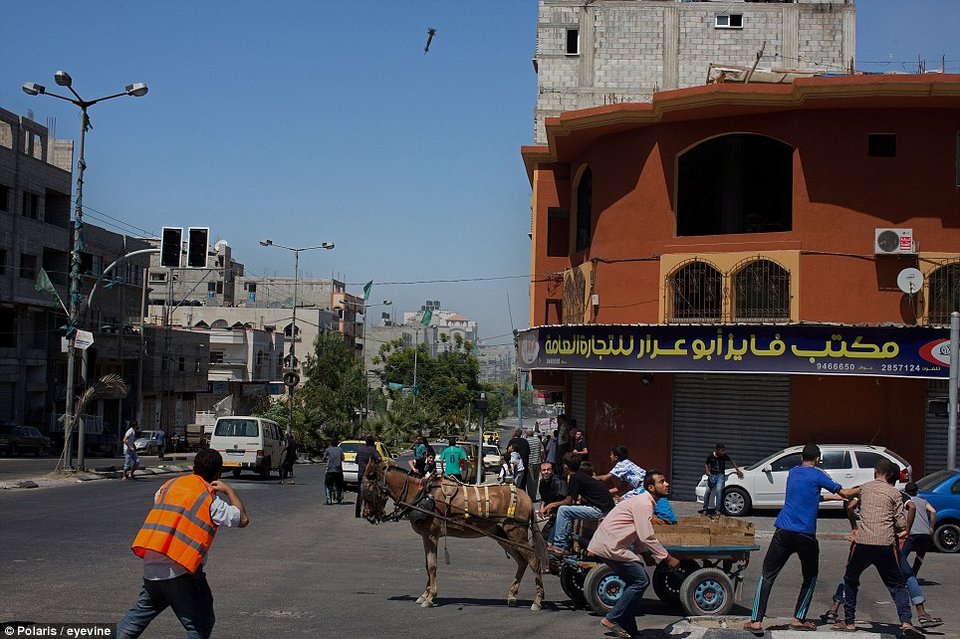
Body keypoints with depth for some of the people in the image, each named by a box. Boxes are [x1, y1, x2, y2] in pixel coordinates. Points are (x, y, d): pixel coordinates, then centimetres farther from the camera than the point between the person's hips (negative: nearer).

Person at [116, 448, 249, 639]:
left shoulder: (170, 485, 12)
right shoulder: (210, 499, -6)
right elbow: (242, 520, -6)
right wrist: (229, 491, 5)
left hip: (150, 562, 6)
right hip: (180, 569, -6)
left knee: (143, 609, 27)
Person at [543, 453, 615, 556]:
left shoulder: (575, 478, -11)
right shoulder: (581, 474, 16)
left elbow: (569, 501, -8)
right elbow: (573, 501, 21)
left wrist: (552, 505, 4)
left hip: (600, 510, -10)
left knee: (563, 510, -9)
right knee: (568, 511, 19)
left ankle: (559, 546, -5)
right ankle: (566, 546, 17)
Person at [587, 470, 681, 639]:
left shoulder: (647, 502, 17)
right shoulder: (643, 504, -15)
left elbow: (638, 534, 23)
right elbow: (647, 537, -21)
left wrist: (644, 553, 10)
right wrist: (667, 558, -14)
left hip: (607, 545, 10)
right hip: (609, 547, -10)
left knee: (634, 581, 15)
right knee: (640, 581, -8)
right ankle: (612, 619, -3)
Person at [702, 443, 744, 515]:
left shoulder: (724, 456, -5)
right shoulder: (711, 456, -7)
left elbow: (732, 461, 10)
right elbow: (706, 464, 8)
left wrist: (737, 470, 6)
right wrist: (707, 471, -11)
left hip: (720, 475, -1)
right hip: (711, 475, 1)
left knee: (718, 490, -23)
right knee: (707, 492, -2)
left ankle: (717, 508, -21)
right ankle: (705, 509, 14)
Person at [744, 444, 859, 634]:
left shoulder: (792, 472, 16)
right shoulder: (817, 475, 1)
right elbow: (844, 493, 5)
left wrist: (831, 496, 39)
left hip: (783, 532, 3)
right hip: (806, 535, -3)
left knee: (767, 575, 6)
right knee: (810, 578, 19)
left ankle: (756, 621, -4)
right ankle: (798, 619, 15)